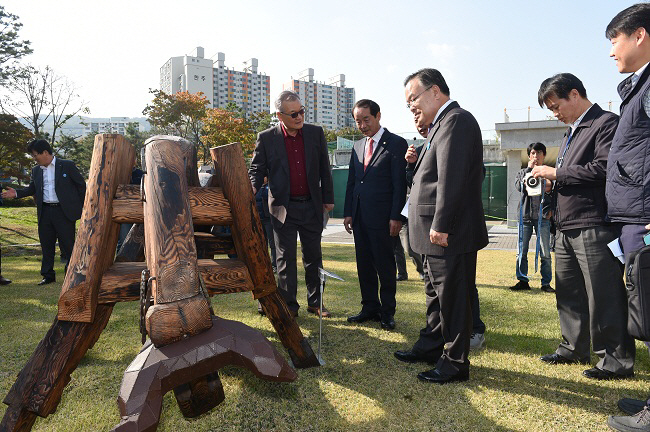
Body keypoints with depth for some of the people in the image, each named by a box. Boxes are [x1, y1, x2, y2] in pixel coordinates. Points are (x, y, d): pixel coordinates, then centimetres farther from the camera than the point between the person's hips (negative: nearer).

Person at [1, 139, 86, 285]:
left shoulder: (67, 166, -3)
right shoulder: (36, 170, 12)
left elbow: (81, 185, -1)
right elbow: (32, 189, 20)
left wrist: (83, 207, -3)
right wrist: (16, 193, 3)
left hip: (63, 211, -5)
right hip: (44, 212, 5)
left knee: (68, 244, -2)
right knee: (46, 245, 10)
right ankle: (48, 275, 21)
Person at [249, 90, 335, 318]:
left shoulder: (316, 133, 3)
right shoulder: (266, 138, -4)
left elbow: (324, 169, 9)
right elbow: (257, 169, 2)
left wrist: (328, 198, 8)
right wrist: (252, 189, -18)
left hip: (312, 206, 2)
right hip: (283, 207, -2)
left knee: (313, 256, 11)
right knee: (285, 258, 5)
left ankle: (315, 302, 25)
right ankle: (289, 305, 16)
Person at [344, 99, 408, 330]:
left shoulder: (396, 144, -4)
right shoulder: (357, 146, 15)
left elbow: (400, 183, -8)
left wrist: (396, 217, -13)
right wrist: (348, 213, 9)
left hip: (382, 217, -6)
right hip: (360, 217, 6)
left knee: (385, 266, 2)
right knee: (364, 265, 12)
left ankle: (387, 312, 15)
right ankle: (370, 308, 24)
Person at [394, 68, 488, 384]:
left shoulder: (456, 120, -14)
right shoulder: (441, 124, 18)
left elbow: (452, 177, -23)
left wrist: (440, 225, -24)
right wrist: (417, 161, 4)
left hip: (450, 233, -11)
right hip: (436, 231, 11)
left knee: (452, 296, 0)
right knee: (436, 293, 20)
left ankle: (455, 363, 13)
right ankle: (431, 346, 35)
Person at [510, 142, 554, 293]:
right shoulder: (523, 172, 14)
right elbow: (519, 187, -7)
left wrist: (551, 209, -5)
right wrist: (529, 168, -5)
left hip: (543, 217, -1)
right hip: (525, 216, 1)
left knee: (545, 253, 0)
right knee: (521, 252, 2)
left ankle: (546, 283, 9)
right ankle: (523, 280, 12)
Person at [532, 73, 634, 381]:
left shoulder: (606, 123, -8)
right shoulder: (571, 132, 21)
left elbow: (603, 168, -21)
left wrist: (557, 173, -13)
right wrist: (550, 178, 8)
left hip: (595, 226, -9)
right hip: (567, 228, 9)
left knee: (603, 297, -2)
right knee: (568, 292, 14)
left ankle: (616, 359, 11)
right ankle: (574, 348, 27)